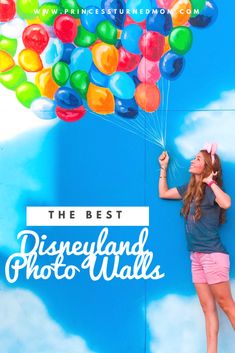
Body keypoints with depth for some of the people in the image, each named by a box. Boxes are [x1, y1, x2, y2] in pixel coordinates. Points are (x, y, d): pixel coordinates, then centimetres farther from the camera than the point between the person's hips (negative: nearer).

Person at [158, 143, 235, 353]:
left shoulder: (210, 188, -8)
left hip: (212, 254, -7)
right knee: (208, 307, 8)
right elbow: (163, 193, 26)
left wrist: (210, 181, -18)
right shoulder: (189, 188, 13)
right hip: (196, 256, 8)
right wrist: (164, 167, 23)